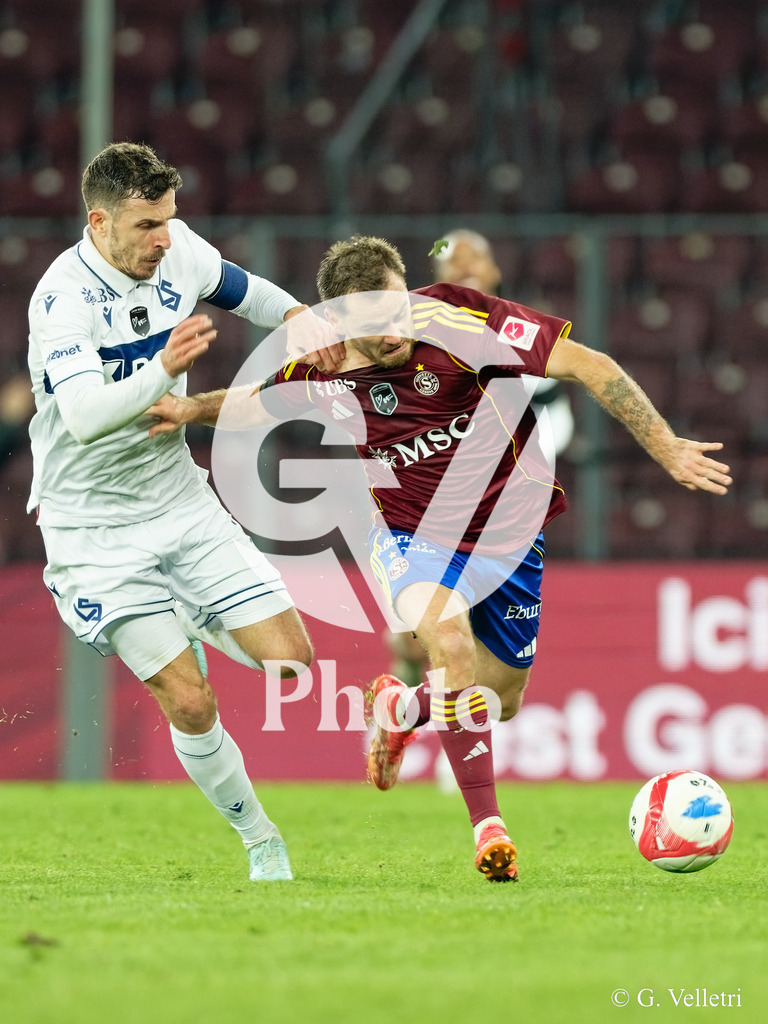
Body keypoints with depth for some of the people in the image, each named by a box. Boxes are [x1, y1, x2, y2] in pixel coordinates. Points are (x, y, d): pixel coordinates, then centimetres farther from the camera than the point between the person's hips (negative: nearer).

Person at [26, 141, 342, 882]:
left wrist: (302, 319, 7)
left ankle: (197, 630, 26)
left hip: (181, 501, 6)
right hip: (96, 526, -6)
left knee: (292, 660, -5)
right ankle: (260, 841, 8)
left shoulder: (177, 252, -3)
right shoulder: (63, 298, -22)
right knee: (191, 705, -12)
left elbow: (241, 290, 22)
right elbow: (84, 413, -37)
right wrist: (163, 370, -50)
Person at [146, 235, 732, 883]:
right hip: (412, 534, -1)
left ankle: (401, 707, 45)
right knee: (449, 639, -32)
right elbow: (257, 403, 10)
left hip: (508, 533, 1)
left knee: (499, 702, 11)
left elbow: (588, 366, -20)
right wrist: (193, 409, -11)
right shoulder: (327, 371, -14)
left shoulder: (456, 321, -25)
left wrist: (667, 449, -22)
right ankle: (488, 825, -24)